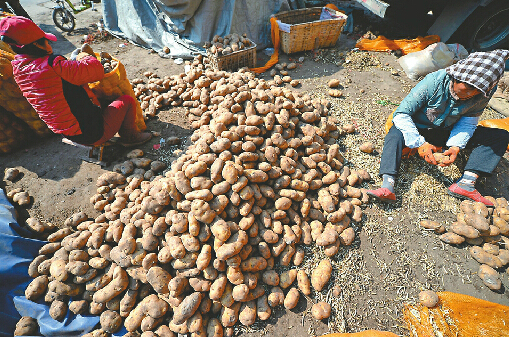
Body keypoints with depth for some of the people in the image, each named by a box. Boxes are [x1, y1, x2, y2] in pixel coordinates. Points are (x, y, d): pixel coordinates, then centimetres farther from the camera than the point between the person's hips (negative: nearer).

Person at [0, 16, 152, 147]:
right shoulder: (53, 65, -22)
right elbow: (97, 71, -16)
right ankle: (130, 136, 21)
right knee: (127, 100, 6)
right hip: (93, 133, -9)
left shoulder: (19, 69, 4)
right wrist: (86, 57, 4)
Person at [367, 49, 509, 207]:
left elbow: (468, 122, -3)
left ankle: (466, 183, -26)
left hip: (446, 133, 5)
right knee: (396, 133, -39)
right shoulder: (433, 83, -25)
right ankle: (388, 187, -53)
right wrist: (420, 143, -36)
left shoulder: (482, 94, -12)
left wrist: (455, 146, -24)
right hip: (418, 129, -5)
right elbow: (401, 114, -28)